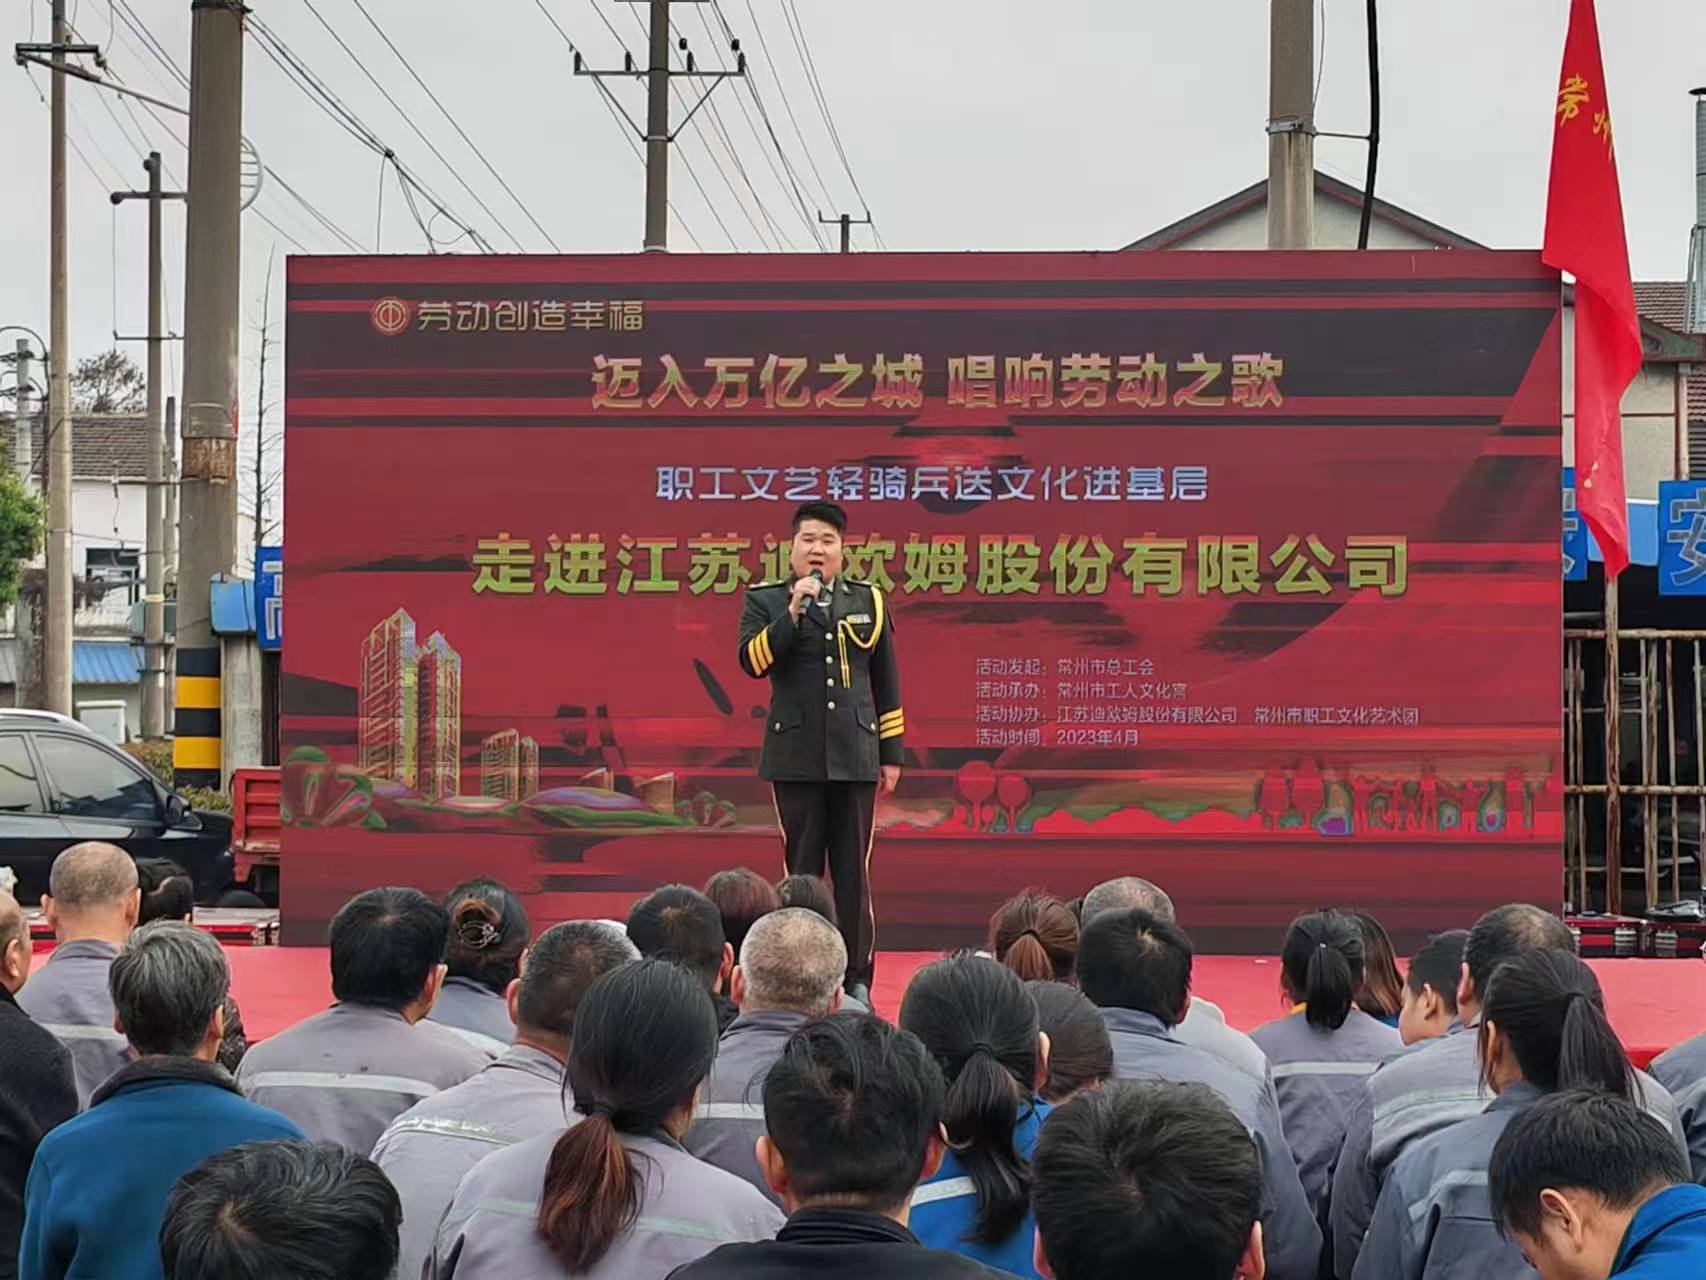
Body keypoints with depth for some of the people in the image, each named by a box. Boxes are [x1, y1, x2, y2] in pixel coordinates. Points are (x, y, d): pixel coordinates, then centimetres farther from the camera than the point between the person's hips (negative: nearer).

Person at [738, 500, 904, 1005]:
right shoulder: (765, 601, 5)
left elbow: (886, 681, 13)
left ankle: (856, 978, 7)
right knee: (802, 868, 1)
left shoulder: (868, 601, 10)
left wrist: (892, 753, 10)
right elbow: (752, 661, -11)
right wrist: (792, 613, -19)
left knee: (853, 870, 2)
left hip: (855, 755, 1)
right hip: (796, 757, -1)